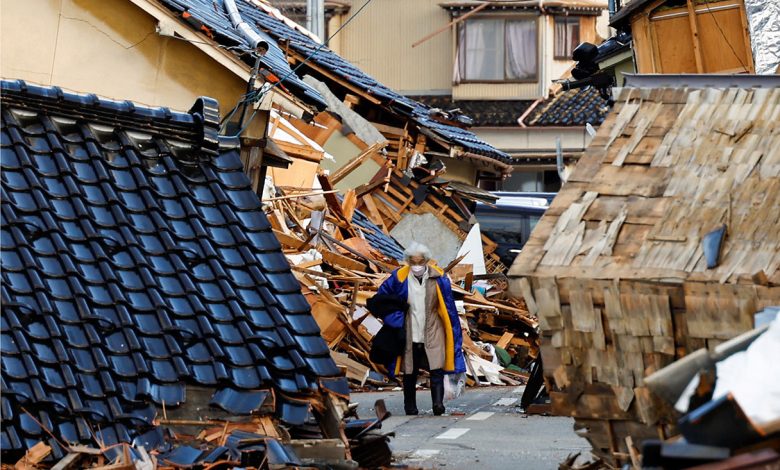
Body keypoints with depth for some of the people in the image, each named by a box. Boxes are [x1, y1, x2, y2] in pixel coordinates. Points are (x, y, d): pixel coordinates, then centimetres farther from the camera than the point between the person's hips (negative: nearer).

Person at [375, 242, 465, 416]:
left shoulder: (438, 278, -5)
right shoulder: (399, 277, -6)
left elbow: (449, 307, 1)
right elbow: (381, 295, 11)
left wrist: (454, 334, 1)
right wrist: (391, 318, 6)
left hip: (433, 333, -1)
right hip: (410, 334, 1)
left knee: (436, 369, -14)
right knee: (409, 373, 8)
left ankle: (438, 404, -15)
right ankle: (410, 407, 20)